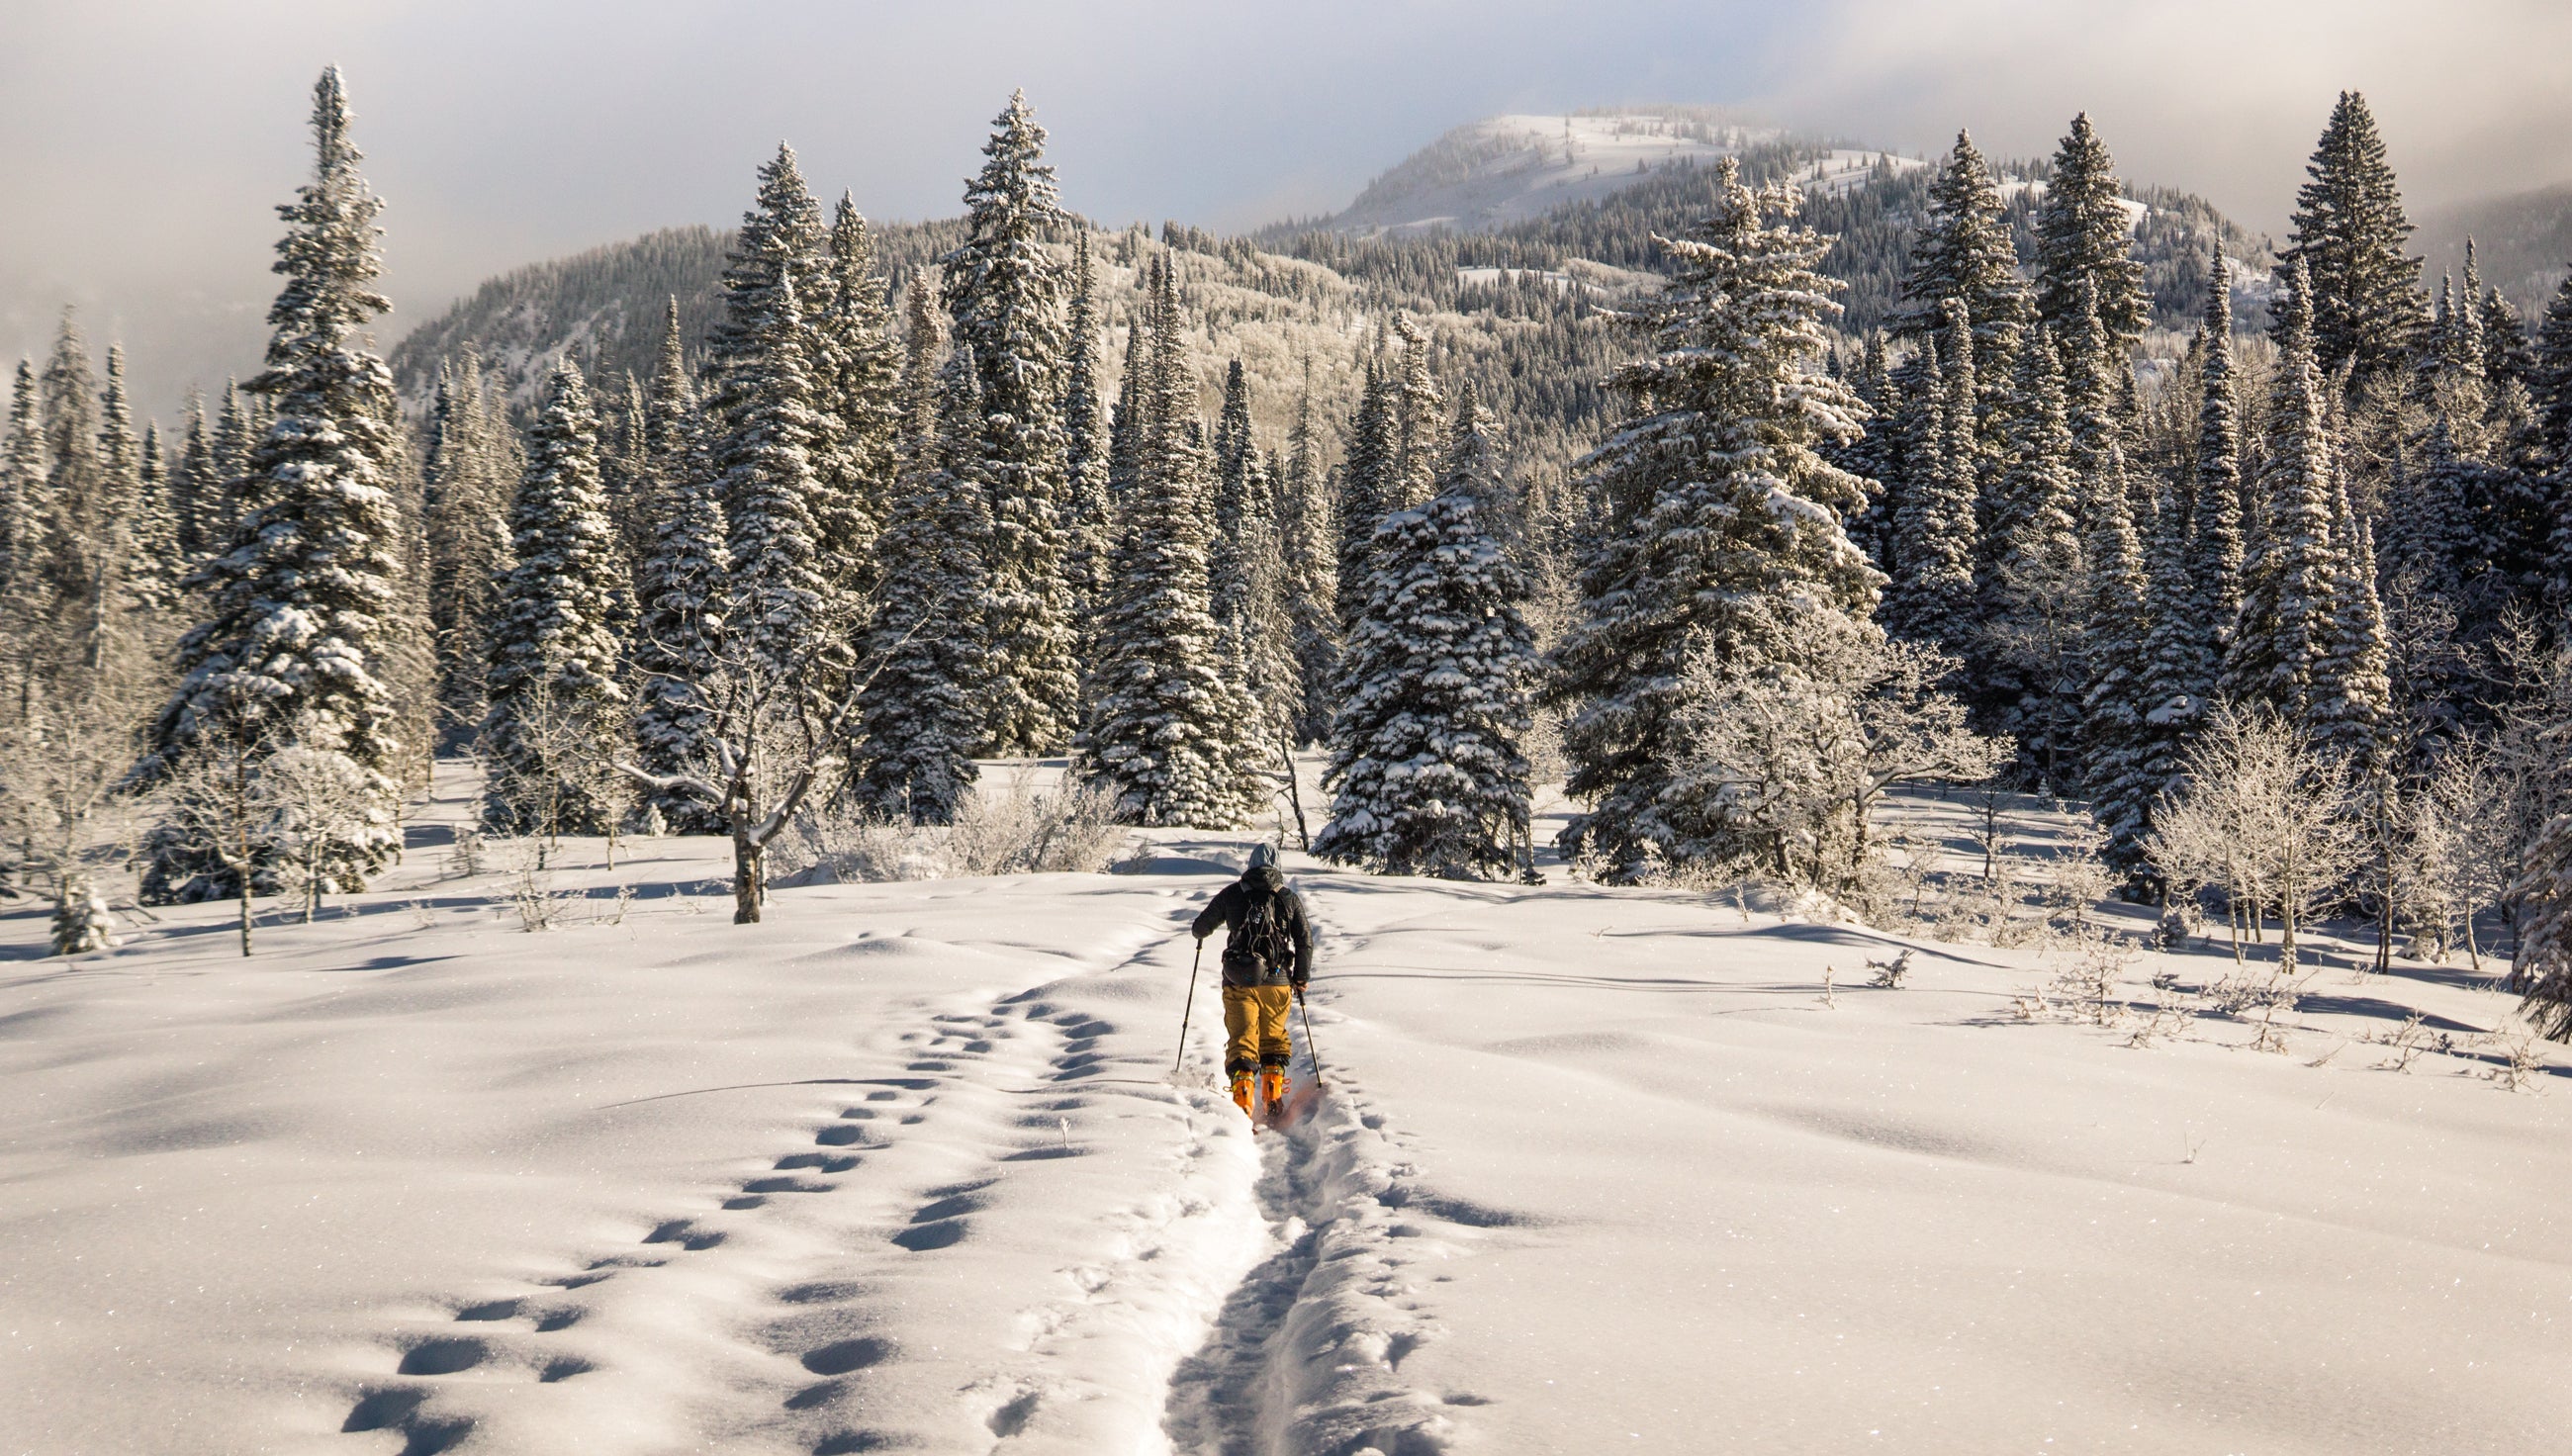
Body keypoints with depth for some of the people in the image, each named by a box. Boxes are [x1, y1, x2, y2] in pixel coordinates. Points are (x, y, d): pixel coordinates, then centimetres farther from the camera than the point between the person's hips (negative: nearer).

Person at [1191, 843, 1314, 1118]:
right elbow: (1305, 941, 4)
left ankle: (1242, 1100, -12)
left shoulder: (1232, 894, 5)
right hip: (1277, 981, 1)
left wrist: (1200, 933, 37)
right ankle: (1273, 1095, 12)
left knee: (1242, 1039, 1)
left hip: (1238, 981, -1)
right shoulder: (1290, 898, 6)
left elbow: (1201, 927, 13)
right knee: (1273, 1038, 19)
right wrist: (1301, 979, 14)